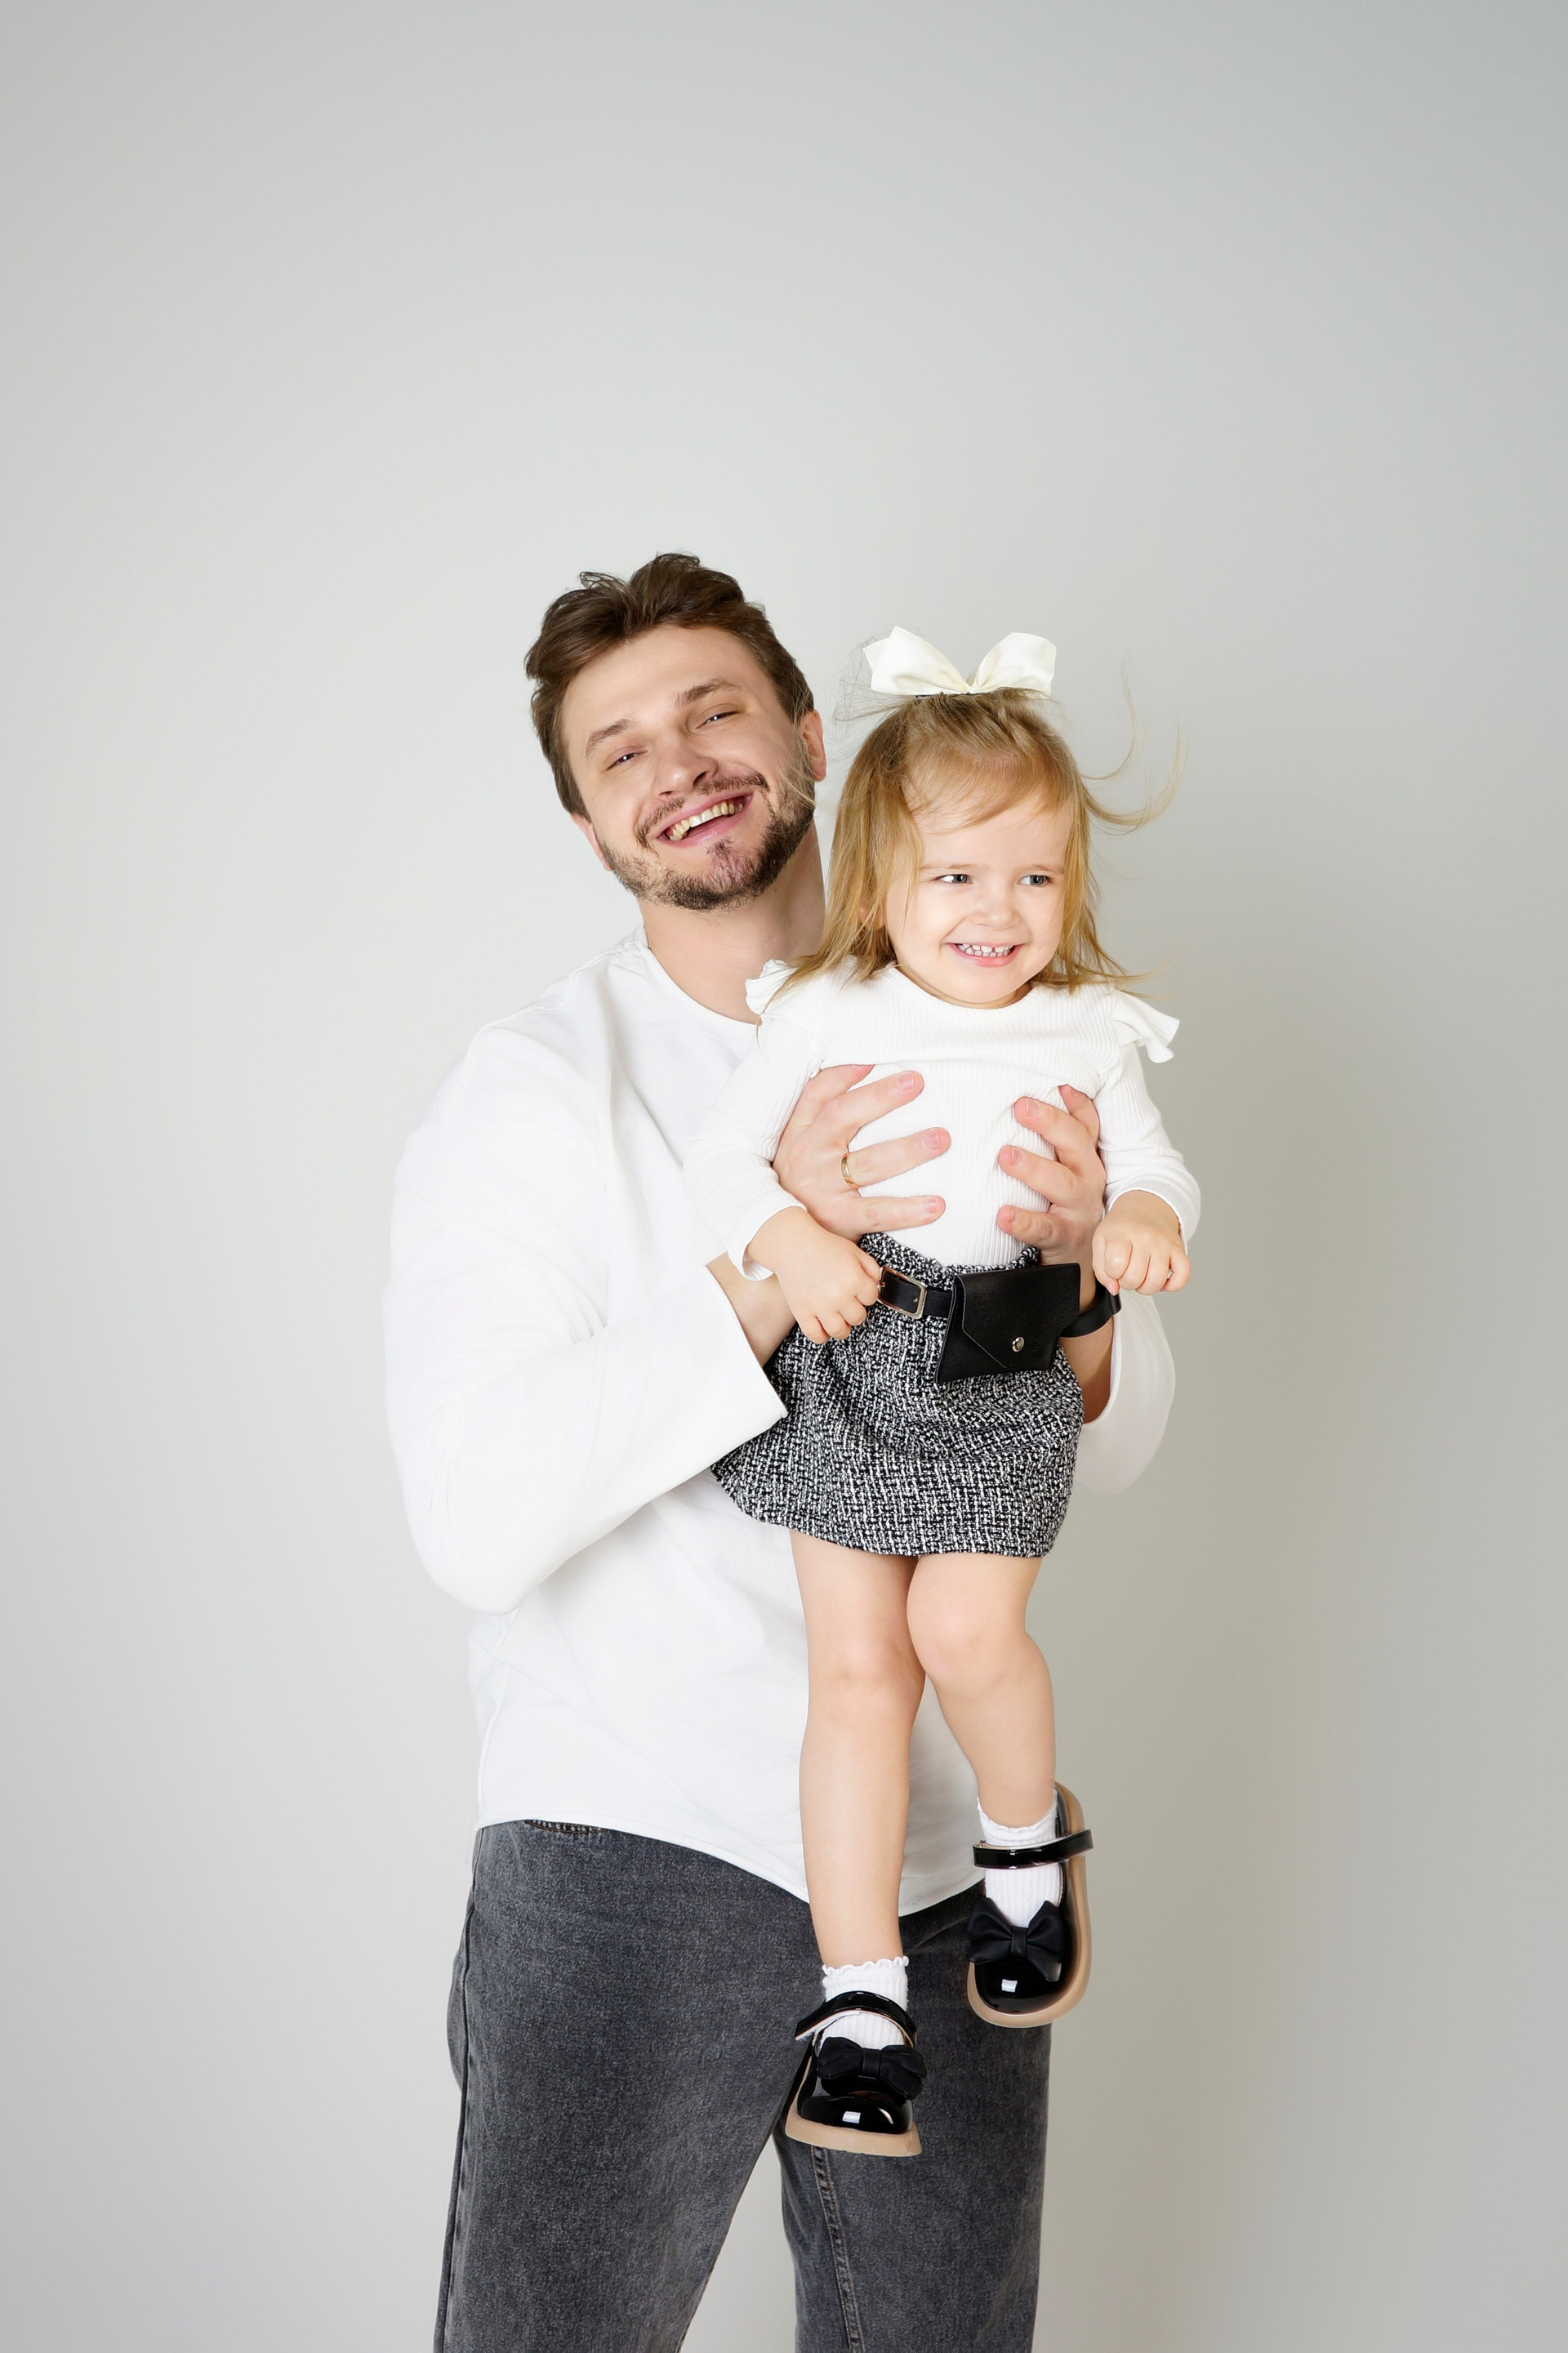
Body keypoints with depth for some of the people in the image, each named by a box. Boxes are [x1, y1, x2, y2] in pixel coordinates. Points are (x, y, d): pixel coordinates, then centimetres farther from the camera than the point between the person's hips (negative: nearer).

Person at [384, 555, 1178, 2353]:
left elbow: (1114, 1449, 10)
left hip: (940, 1851, 5)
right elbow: (474, 1523, -19)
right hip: (633, 1848, -4)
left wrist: (1069, 1272, -12)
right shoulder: (534, 1088, -7)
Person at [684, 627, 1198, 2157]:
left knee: (964, 1627, -17)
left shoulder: (1087, 1036, 5)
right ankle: (860, 1997, 7)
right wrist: (788, 1238, -18)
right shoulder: (823, 1019, 0)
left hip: (1006, 1380, 0)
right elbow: (719, 1160, 1)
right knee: (856, 1665, -2)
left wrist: (1146, 1214, -15)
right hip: (847, 1365, 0)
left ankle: (1031, 1835, 17)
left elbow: (1152, 1165, 9)